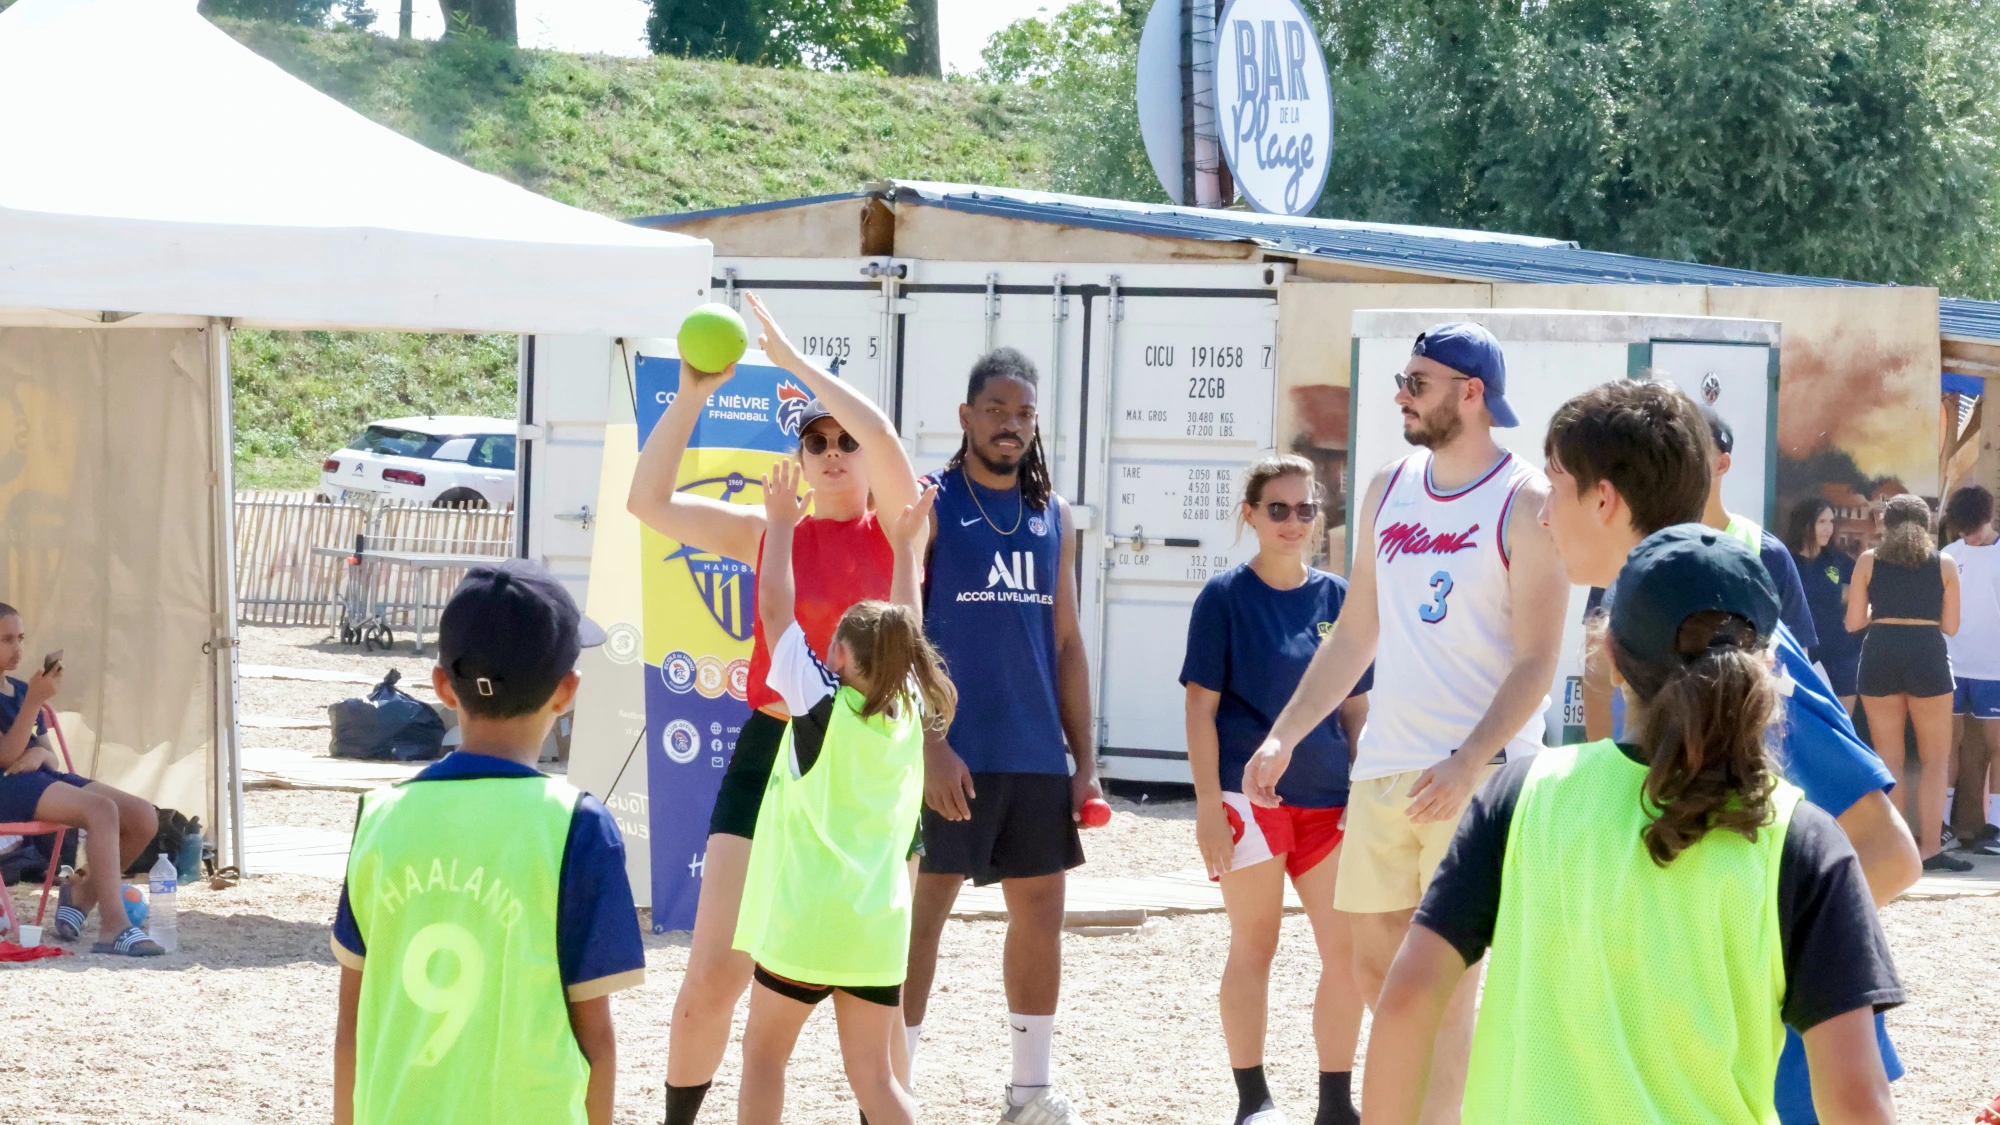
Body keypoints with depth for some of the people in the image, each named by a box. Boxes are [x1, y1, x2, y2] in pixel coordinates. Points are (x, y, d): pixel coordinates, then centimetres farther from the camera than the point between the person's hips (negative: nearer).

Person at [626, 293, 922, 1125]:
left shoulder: (895, 532, 1)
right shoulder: (765, 533, 7)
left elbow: (884, 440, -19)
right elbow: (649, 501, -1)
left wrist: (795, 361, -17)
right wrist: (692, 395, -9)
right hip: (769, 754, 1)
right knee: (711, 976, -3)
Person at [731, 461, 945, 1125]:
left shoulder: (819, 702, -7)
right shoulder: (911, 712, 5)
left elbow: (774, 605, -2)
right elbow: (904, 633, 22)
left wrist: (781, 523, 9)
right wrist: (905, 547, 32)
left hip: (805, 919, -4)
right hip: (879, 924, 4)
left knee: (764, 1051, 11)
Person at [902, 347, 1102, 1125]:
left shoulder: (1054, 517, 12)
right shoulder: (928, 506, -5)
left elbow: (1066, 642, 15)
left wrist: (1083, 758, 9)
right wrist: (930, 746, -18)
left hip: (1038, 754, 6)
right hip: (953, 752, -6)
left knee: (1041, 911, 9)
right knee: (923, 911, -3)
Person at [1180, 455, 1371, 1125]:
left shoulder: (1338, 598, 8)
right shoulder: (1226, 597, -3)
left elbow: (1357, 709, 12)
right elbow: (1201, 706, -5)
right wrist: (1209, 804, -12)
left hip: (1328, 798, 4)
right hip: (1250, 793, -4)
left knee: (1349, 947, 1)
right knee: (1254, 943, 4)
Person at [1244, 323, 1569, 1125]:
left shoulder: (1524, 503, -9)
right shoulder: (1388, 492, 12)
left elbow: (1536, 662, -13)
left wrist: (1468, 762, -24)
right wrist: (1283, 737, 11)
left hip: (1478, 769, -7)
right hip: (1385, 761, 7)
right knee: (1374, 961, 10)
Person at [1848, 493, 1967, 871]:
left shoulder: (1868, 561, 6)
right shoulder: (1944, 565, 6)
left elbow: (1853, 622, 5)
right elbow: (1951, 626, 6)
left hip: (1879, 655, 1)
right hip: (1927, 656, -1)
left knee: (1888, 760, 10)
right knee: (1934, 759, 8)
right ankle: (1930, 848, 1)